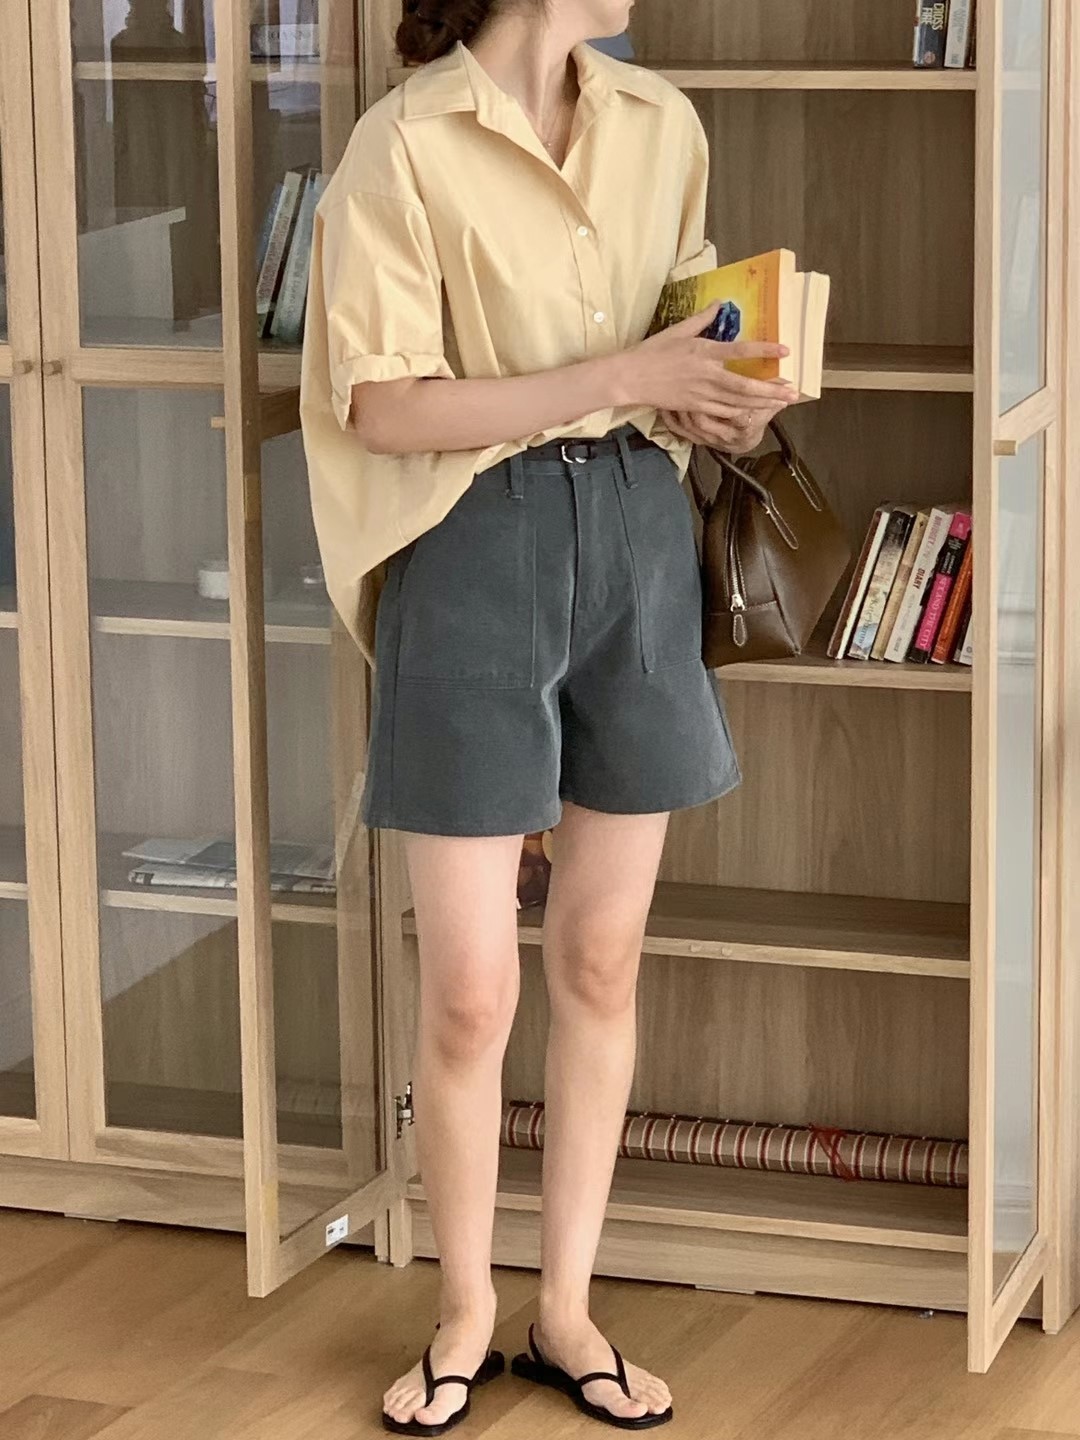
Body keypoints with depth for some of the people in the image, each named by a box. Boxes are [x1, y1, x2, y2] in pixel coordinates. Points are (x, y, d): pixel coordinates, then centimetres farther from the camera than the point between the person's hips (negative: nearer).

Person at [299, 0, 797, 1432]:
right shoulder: (406, 145, -12)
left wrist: (719, 402, -5)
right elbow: (383, 406, -15)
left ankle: (567, 1309, 24)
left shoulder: (662, 126, 6)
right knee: (471, 992, 0)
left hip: (637, 535, 5)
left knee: (602, 961, 10)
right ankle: (466, 1314, 21)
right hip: (475, 550, -5)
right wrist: (618, 375, -20)